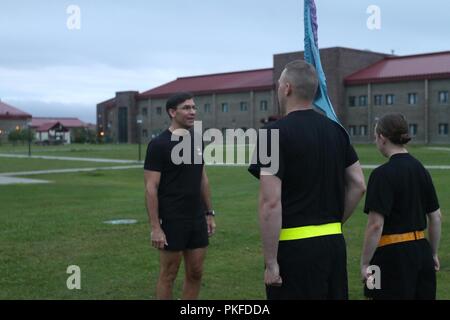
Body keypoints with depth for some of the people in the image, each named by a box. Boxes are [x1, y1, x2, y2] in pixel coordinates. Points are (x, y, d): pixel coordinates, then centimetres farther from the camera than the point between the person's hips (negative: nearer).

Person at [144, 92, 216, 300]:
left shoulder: (197, 141, 8)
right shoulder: (159, 144, -12)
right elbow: (151, 188, -14)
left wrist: (209, 214, 12)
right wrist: (155, 227, -18)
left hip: (197, 220, 7)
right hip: (172, 221, -6)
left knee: (196, 273, 11)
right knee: (168, 275, 5)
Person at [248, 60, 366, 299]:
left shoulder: (275, 133, -13)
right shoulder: (335, 131, 8)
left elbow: (271, 202, -18)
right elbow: (358, 186, 11)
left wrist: (270, 262, -14)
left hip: (294, 247, -7)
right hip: (335, 243, 7)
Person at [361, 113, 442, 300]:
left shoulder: (383, 174, -14)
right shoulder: (421, 170, 8)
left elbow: (376, 225, -18)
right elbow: (436, 217, 13)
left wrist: (365, 263, -10)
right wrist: (433, 253, 23)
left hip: (393, 255, -7)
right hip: (421, 250, 7)